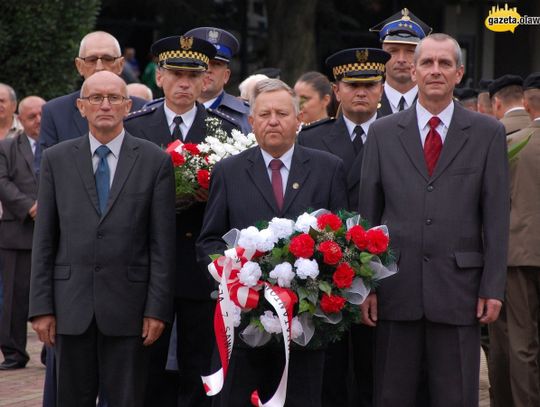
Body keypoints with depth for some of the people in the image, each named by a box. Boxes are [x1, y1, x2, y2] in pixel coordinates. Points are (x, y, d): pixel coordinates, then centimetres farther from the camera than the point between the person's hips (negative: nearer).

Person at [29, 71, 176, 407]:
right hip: (71, 305, 2)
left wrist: (158, 308, -6)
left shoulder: (155, 161, 2)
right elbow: (44, 239, 6)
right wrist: (41, 306, 1)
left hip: (127, 305, -2)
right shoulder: (56, 159, 7)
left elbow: (163, 243, 0)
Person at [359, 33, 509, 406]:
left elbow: (496, 215, 2)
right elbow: (368, 212, 7)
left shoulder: (488, 133, 4)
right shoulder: (383, 132, 8)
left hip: (458, 289, -1)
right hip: (395, 289, 1)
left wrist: (493, 288, -4)